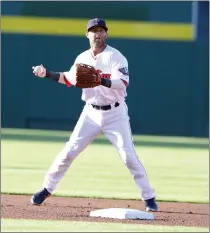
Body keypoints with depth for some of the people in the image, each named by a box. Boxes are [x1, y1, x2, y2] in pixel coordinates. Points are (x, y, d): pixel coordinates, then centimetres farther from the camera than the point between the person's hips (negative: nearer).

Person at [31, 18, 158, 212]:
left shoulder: (115, 57, -12)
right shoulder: (82, 58, 5)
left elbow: (123, 83, -25)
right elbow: (69, 79, 19)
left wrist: (103, 81, -41)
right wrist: (48, 74, 6)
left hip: (115, 113, -4)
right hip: (91, 112, 4)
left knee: (129, 156, -9)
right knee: (69, 152, 2)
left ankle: (149, 197, 0)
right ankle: (47, 189, 15)